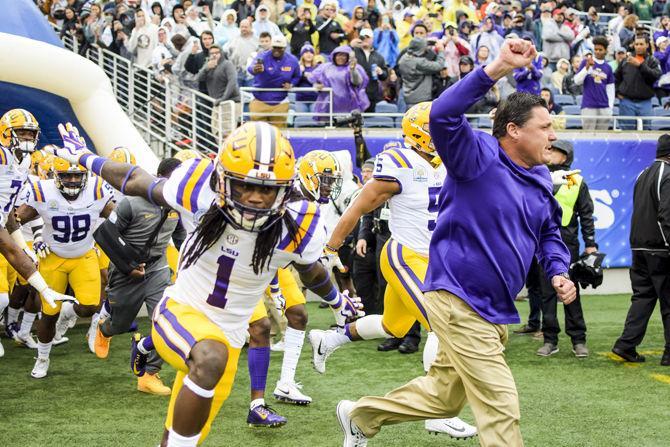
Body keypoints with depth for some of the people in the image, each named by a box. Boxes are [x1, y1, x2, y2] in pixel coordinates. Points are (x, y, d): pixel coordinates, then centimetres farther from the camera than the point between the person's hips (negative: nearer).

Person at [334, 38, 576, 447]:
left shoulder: (540, 180, 9)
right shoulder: (479, 157, -15)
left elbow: (549, 232, 23)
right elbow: (443, 115, -31)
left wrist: (558, 271, 3)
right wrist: (497, 70, -38)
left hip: (498, 312, 9)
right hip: (458, 302, -9)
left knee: (444, 396, 22)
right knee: (501, 409, -9)